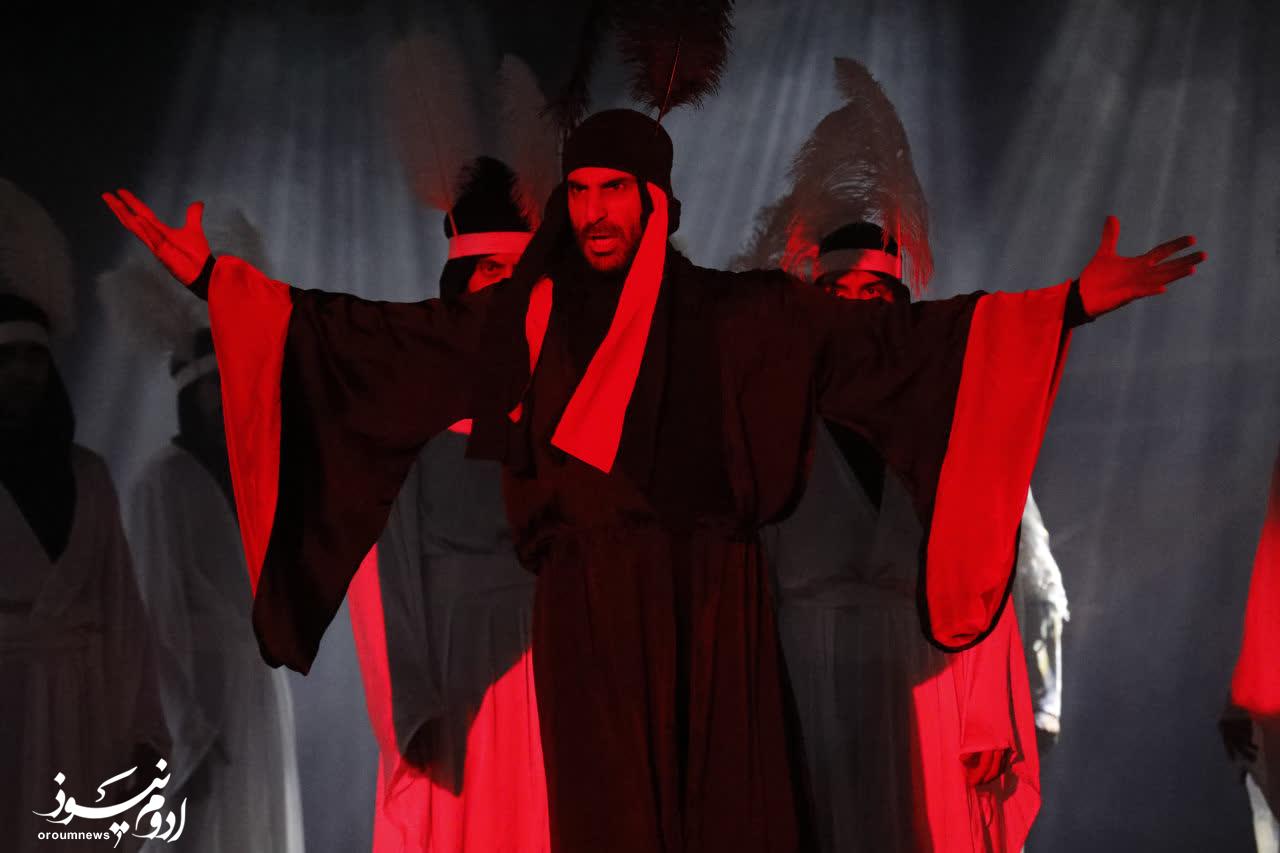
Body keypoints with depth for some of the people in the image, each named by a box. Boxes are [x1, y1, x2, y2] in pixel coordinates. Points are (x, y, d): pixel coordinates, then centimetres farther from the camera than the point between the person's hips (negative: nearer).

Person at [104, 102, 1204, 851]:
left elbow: (890, 337, -1)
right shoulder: (525, 316, 9)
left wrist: (1073, 300, -8)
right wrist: (213, 274, 9)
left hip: (711, 606, -1)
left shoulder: (739, 311, 5)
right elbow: (373, 333, 11)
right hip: (588, 608, 1)